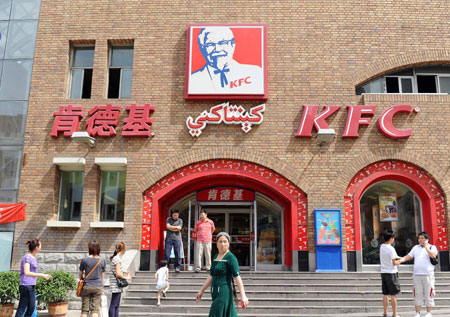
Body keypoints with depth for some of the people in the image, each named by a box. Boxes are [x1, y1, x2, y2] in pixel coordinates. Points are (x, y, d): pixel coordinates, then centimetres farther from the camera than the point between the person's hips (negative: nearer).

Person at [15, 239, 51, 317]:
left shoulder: (33, 257, 12)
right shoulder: (27, 257, -13)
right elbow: (27, 273, -22)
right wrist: (42, 275, -22)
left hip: (31, 286, 9)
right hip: (26, 286, -9)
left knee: (31, 308, 11)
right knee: (22, 308, -4)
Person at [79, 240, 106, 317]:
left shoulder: (84, 260, -6)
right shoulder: (102, 261, -1)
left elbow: (80, 274, 4)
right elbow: (102, 276, 7)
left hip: (86, 286, -1)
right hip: (98, 287, 1)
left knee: (84, 309, 8)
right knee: (95, 308, 3)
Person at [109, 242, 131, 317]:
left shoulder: (115, 258, 12)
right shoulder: (117, 259, -17)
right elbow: (118, 274, -21)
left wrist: (124, 271, 15)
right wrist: (126, 277, -8)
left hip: (117, 285, 10)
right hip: (116, 285, -10)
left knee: (117, 305, 14)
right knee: (113, 305, -5)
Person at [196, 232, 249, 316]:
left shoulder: (231, 257, -10)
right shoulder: (216, 257, 13)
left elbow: (237, 277, -16)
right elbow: (211, 276, 19)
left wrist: (243, 296, -21)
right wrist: (201, 291, 19)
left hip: (224, 293, -7)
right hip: (215, 292, 7)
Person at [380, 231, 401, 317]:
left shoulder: (382, 246, 6)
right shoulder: (391, 248, -17)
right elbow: (394, 262, -18)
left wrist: (400, 258, 18)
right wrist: (398, 262, 3)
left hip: (383, 272, 7)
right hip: (391, 273, -7)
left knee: (385, 294, 10)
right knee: (393, 295, 1)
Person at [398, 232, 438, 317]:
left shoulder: (432, 247, 5)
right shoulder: (415, 248, 16)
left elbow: (433, 255, -15)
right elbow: (408, 256, 12)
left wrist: (426, 246, -10)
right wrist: (400, 260, -3)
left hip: (428, 274, -3)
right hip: (417, 275, 3)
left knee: (428, 294, 1)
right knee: (417, 294, 3)